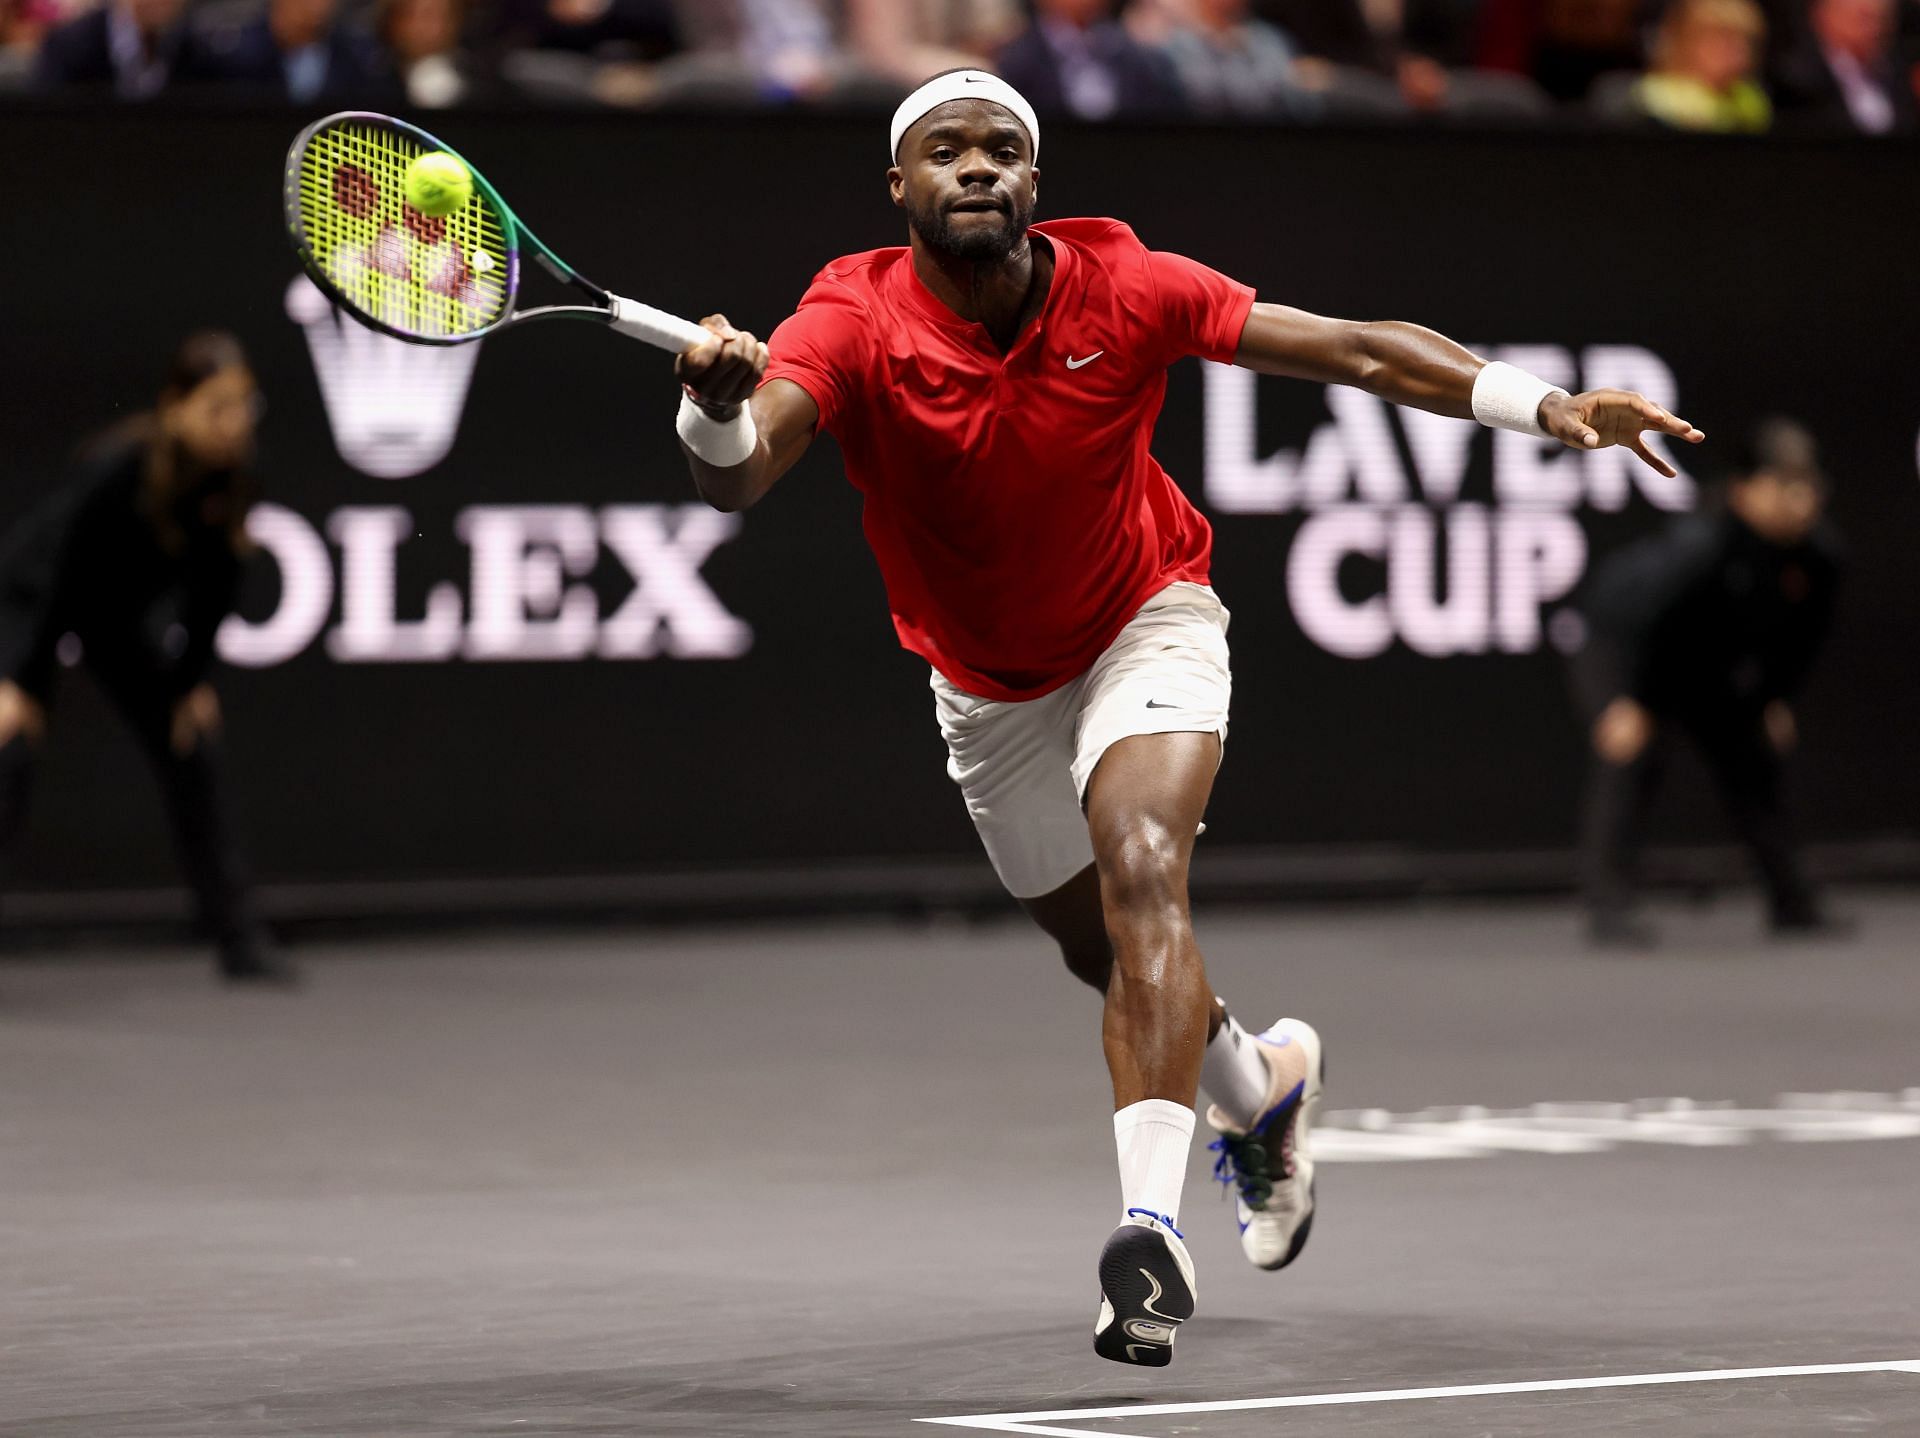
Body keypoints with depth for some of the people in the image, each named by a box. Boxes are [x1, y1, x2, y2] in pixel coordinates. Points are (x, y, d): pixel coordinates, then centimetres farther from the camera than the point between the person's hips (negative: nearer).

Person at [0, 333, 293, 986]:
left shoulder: (232, 472, -19)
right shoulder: (121, 466, -35)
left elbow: (213, 582, -6)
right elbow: (63, 568, -33)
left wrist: (193, 680, -5)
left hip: (123, 613, 6)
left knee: (194, 750, -2)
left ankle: (239, 941, 3)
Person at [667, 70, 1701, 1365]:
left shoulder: (1121, 289, -23)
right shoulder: (853, 323, -25)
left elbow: (1354, 350, -18)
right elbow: (739, 476, -42)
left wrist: (1546, 405, -28)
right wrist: (718, 408, -66)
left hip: (1145, 627, -2)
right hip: (988, 692, 3)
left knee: (1141, 872, -29)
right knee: (1102, 953, 18)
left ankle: (1154, 1223, -35)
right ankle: (1261, 1084, 51)